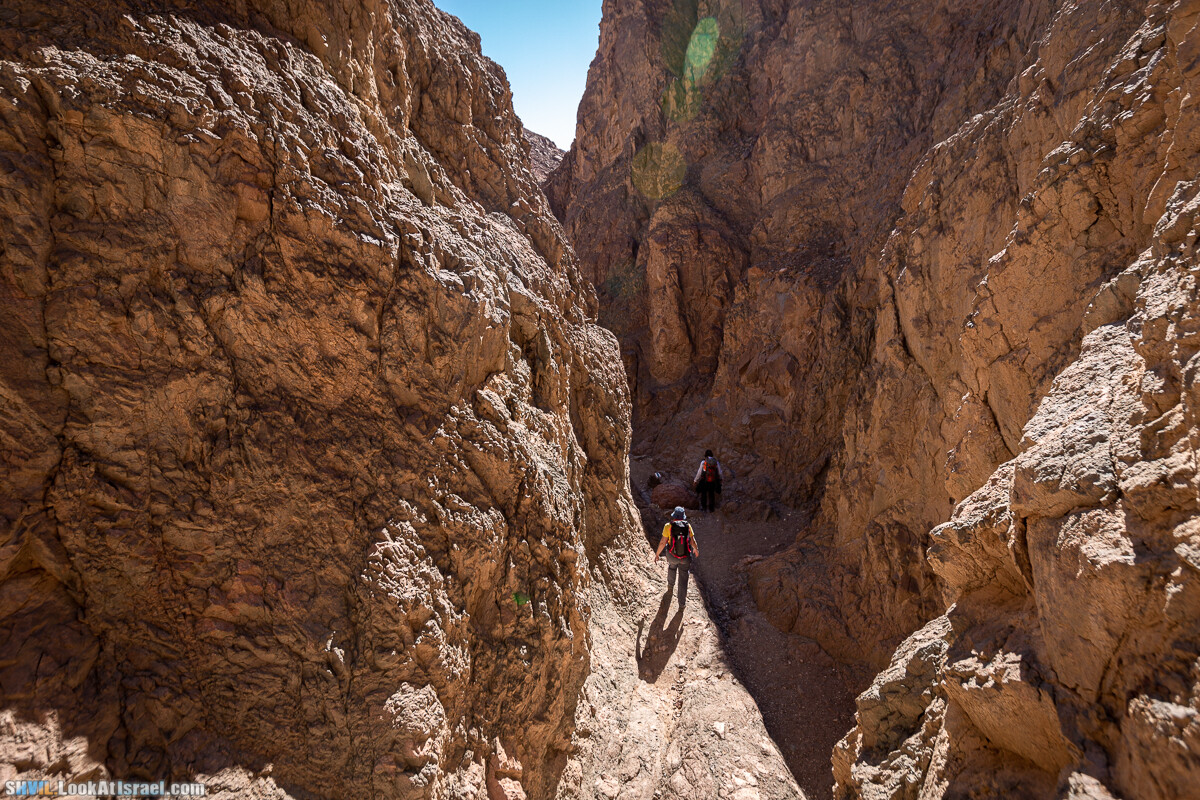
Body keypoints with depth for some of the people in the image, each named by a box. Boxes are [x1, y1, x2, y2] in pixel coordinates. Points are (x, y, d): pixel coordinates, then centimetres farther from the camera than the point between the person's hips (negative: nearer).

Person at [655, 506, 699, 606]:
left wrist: (657, 554, -2)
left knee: (672, 567, 35)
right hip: (686, 557, 0)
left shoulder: (668, 526, -18)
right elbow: (692, 541, -6)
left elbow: (663, 542, -17)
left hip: (672, 556, 0)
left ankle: (670, 585, 58)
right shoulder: (688, 526, -13)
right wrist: (696, 549, 16)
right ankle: (682, 602, 21)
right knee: (683, 579, 15)